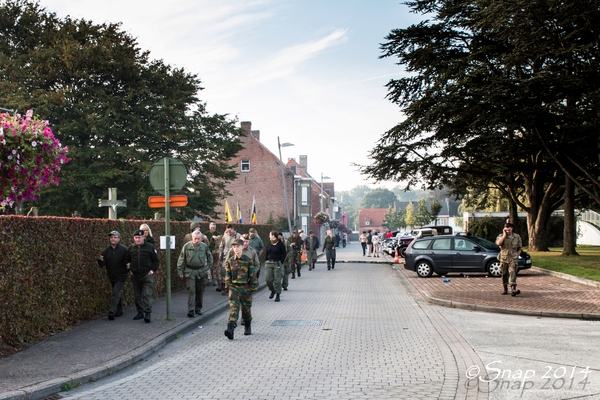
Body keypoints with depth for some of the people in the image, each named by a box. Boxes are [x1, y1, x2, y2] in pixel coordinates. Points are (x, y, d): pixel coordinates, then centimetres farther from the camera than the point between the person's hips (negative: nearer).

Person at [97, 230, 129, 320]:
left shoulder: (123, 249, -8)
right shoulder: (106, 250, 5)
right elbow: (102, 265, 5)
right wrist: (100, 260, -16)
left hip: (121, 276, -5)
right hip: (111, 277, 5)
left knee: (116, 293, -13)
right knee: (117, 294, 15)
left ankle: (112, 311, -18)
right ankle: (119, 310, 25)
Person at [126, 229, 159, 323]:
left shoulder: (150, 247, -2)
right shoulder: (131, 248, 7)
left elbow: (156, 260, 3)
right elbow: (127, 260, 18)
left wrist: (152, 270, -6)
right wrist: (130, 269, 6)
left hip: (147, 275, -4)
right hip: (135, 276, 4)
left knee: (147, 294, -11)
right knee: (138, 295, 11)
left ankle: (148, 313, -12)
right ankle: (140, 312, 21)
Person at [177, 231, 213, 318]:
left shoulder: (204, 246, -1)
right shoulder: (187, 246, -7)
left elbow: (209, 257, 13)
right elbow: (181, 259, -1)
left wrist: (208, 268, 9)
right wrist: (180, 271, -2)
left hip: (201, 271, 3)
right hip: (190, 271, -3)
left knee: (200, 291, 11)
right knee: (191, 290, -9)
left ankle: (198, 308, 24)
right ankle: (191, 310, -9)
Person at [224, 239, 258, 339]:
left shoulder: (248, 260, -2)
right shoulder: (230, 261, 3)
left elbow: (252, 275, 0)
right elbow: (227, 275, 9)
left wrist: (253, 287, -1)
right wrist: (228, 285, 2)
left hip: (245, 288, 0)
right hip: (234, 287, 0)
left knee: (246, 308, 12)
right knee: (233, 307, -13)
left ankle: (247, 327, 32)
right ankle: (230, 329, -24)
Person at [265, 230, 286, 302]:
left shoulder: (280, 244, -5)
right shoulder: (269, 243, 9)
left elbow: (284, 254, -3)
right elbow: (266, 252, 16)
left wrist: (281, 263, -9)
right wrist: (266, 261, 7)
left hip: (277, 263, -4)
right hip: (268, 263, 4)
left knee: (277, 280, -1)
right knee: (268, 279, -2)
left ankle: (278, 295, 8)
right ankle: (272, 291, 23)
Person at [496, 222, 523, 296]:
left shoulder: (517, 237, 7)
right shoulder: (501, 236, 3)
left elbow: (520, 248, 14)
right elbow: (498, 243, -20)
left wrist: (516, 255, 1)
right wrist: (504, 235, -12)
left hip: (513, 259, -1)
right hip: (503, 258, 1)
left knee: (512, 273, -15)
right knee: (504, 274, 8)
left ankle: (513, 290, -25)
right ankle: (505, 289, 20)